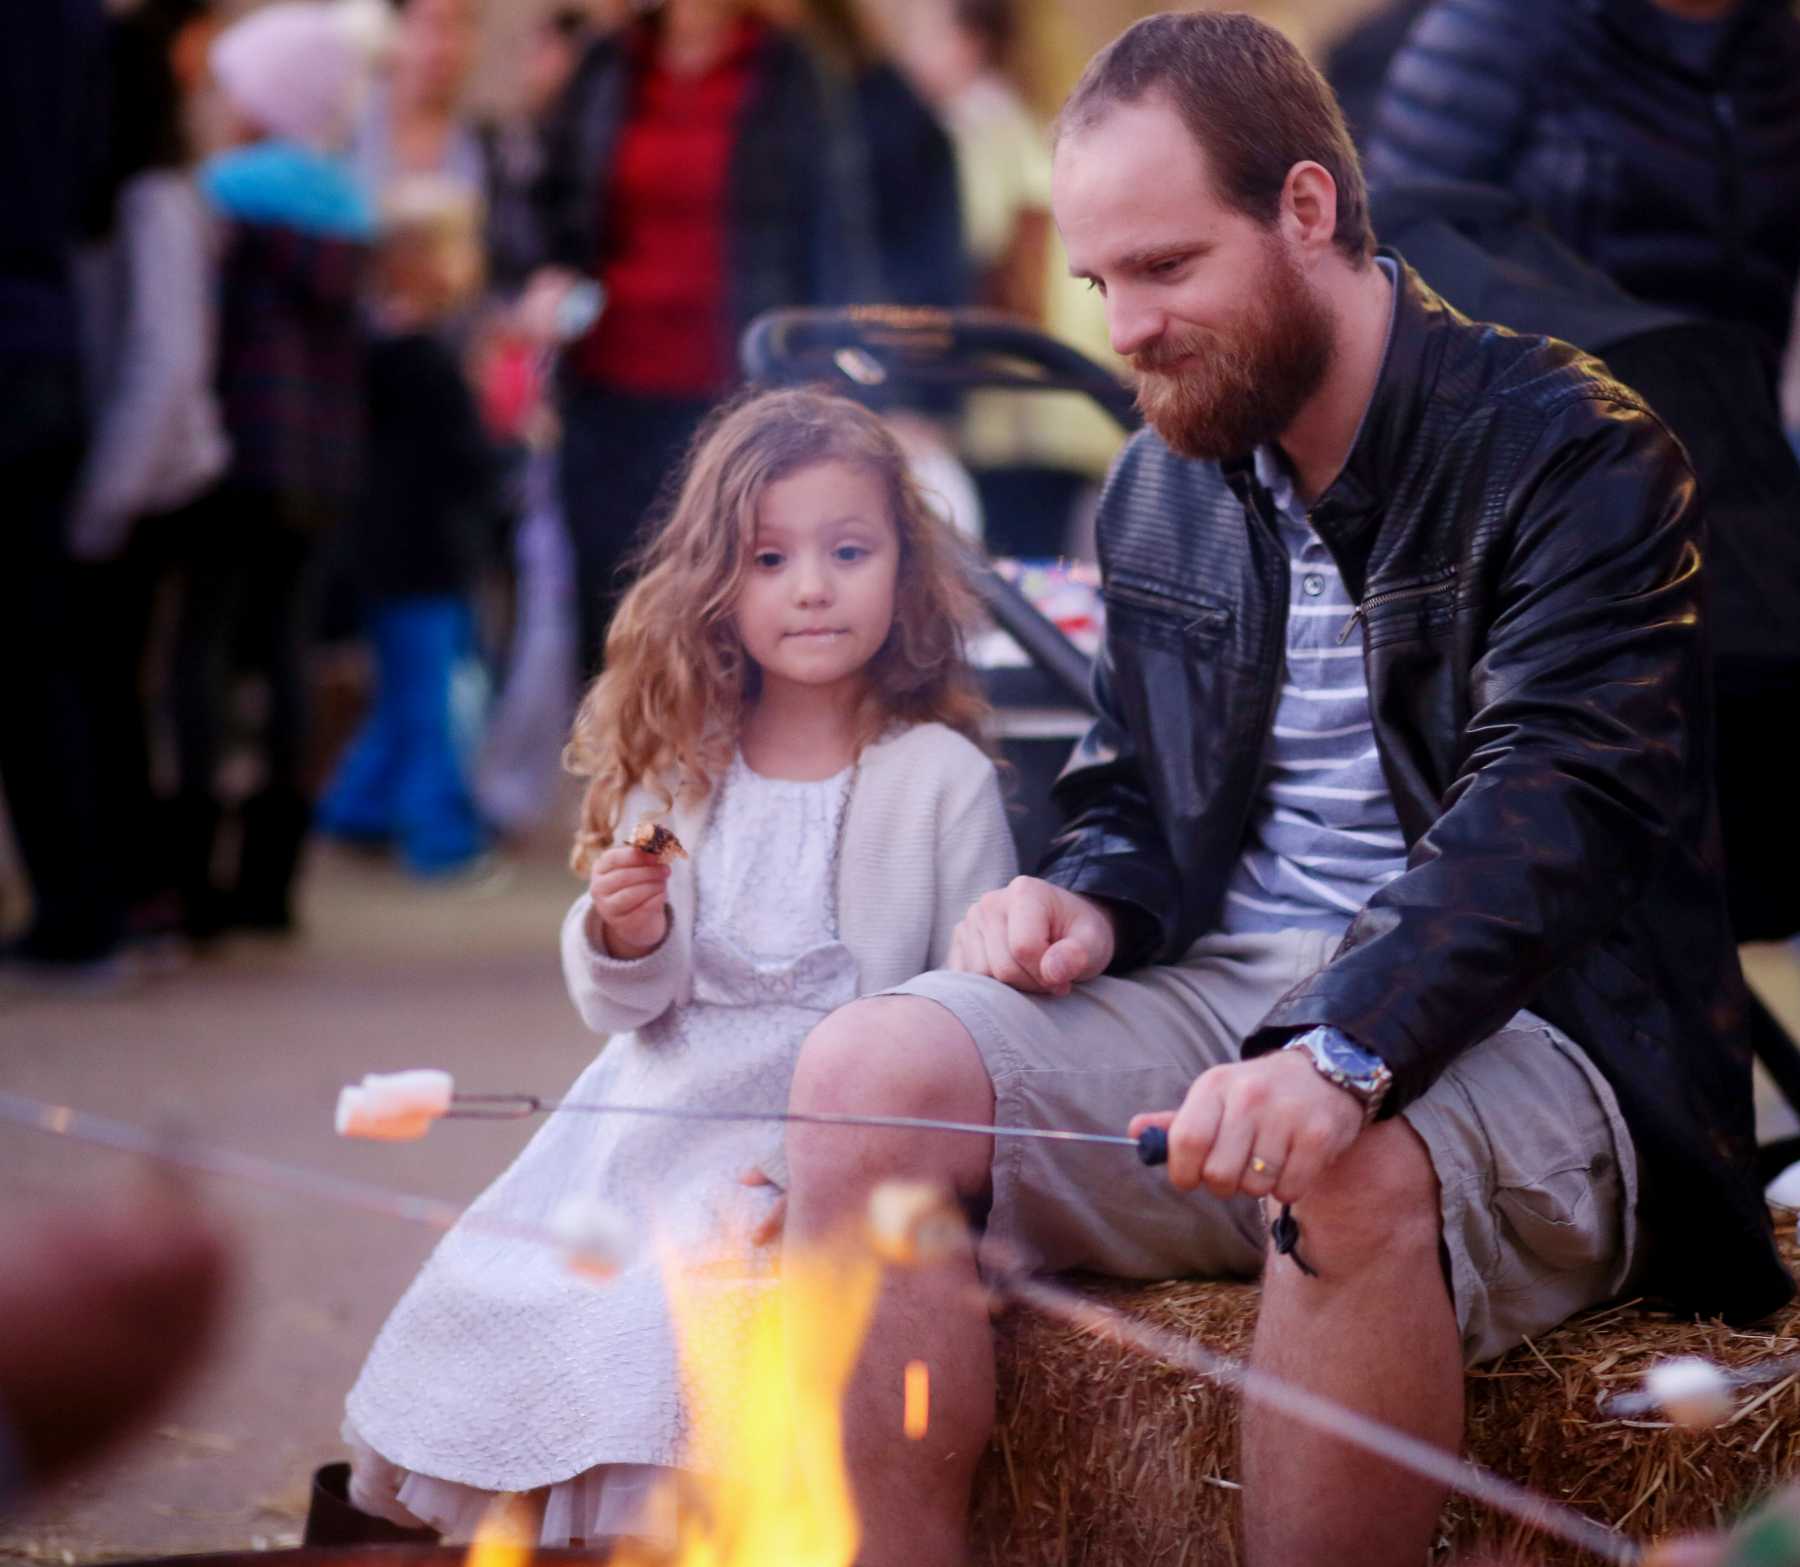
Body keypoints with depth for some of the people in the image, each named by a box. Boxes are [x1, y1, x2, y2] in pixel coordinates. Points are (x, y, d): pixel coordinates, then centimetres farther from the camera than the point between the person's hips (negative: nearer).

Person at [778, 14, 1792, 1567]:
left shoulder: (1574, 454, -8)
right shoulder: (1162, 485, 15)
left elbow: (1547, 812, -22)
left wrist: (1341, 1050, -38)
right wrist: (1087, 901, -2)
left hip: (1508, 1025, -6)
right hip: (1221, 983, 6)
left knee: (1352, 1180, -40)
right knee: (865, 1068, -19)